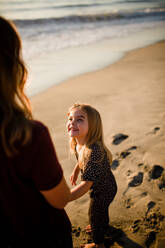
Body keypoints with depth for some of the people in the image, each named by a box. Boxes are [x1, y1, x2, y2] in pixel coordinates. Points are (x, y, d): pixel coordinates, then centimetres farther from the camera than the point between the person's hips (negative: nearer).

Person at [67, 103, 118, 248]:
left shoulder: (94, 151, -44)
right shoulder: (78, 143, -15)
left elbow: (86, 184, -44)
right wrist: (75, 171, 23)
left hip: (103, 191, -7)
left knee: (95, 215, 18)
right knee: (101, 209, 34)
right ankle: (104, 225, 66)